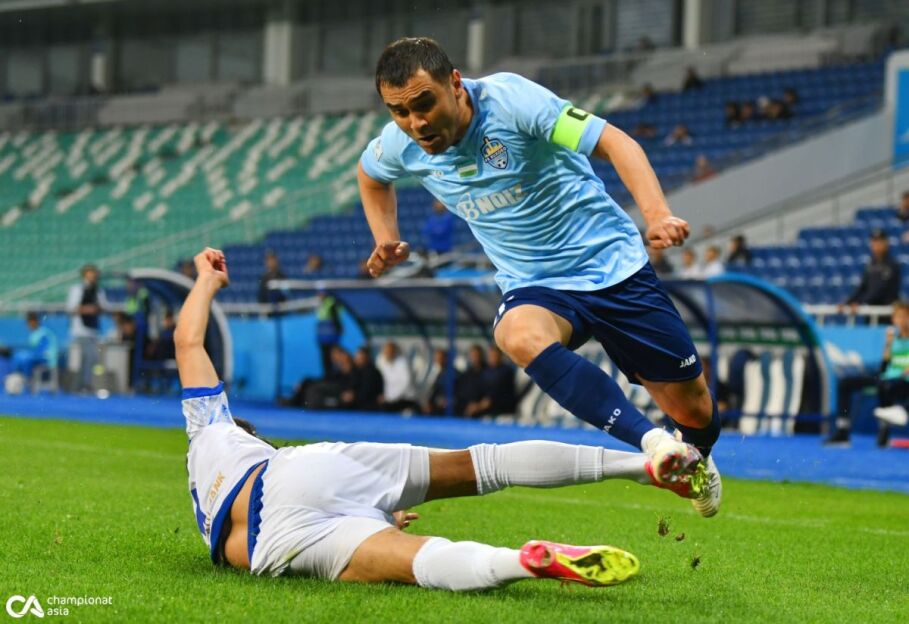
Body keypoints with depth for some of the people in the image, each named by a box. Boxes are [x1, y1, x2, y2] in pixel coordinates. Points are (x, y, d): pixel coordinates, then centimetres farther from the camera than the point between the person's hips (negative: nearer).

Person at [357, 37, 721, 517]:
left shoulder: (508, 98, -21)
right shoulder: (400, 145, -6)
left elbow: (614, 143, -26)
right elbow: (370, 173, 20)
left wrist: (657, 215, -41)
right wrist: (386, 239, 5)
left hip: (613, 265, -2)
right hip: (535, 288, 2)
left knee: (693, 409, 2)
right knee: (519, 337, -36)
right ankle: (652, 442, -39)